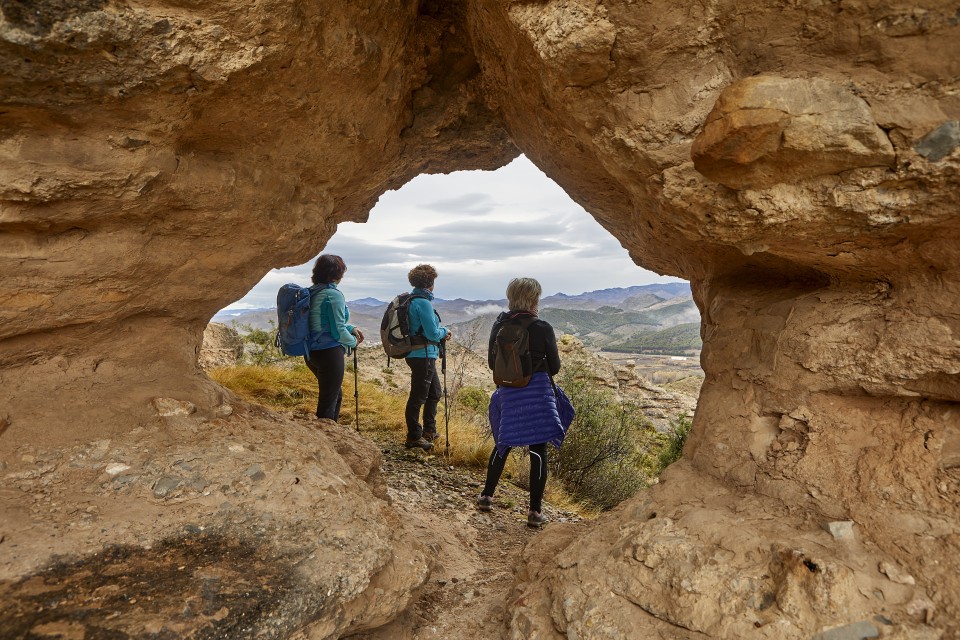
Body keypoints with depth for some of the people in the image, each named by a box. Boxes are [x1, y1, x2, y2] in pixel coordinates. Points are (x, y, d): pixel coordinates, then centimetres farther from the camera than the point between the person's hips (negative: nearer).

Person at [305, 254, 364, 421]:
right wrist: (353, 342, 1)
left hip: (312, 352, 9)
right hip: (329, 352, -9)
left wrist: (351, 328, 12)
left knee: (336, 394, 25)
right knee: (328, 401, 2)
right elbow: (338, 331, -17)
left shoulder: (313, 292, 9)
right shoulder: (333, 294, -17)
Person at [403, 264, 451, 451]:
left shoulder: (411, 300, 11)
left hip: (418, 354, 10)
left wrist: (440, 334, 11)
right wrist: (444, 331, -1)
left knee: (435, 393, 21)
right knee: (418, 397, 0)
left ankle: (429, 431, 33)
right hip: (423, 355, -10)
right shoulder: (423, 303, -19)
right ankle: (414, 437, 10)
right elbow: (432, 333, -20)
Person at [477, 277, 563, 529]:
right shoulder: (542, 328, -12)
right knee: (538, 449, 4)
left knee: (503, 443, 21)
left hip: (507, 392, 4)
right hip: (537, 393, -4)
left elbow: (491, 362, 8)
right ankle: (535, 511, 7)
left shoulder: (499, 325, 0)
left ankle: (486, 496, 28)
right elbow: (554, 367, -1)